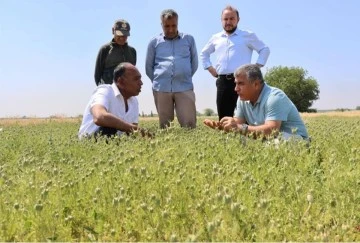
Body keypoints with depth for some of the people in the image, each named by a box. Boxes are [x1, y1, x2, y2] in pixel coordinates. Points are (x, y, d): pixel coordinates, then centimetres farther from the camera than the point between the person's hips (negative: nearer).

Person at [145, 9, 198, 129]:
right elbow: (148, 67, 16)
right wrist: (159, 80, 10)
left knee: (189, 125, -6)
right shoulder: (154, 42, 10)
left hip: (184, 88, -1)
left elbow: (194, 63, 18)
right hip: (161, 89, 1)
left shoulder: (189, 39, 11)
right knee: (164, 126, 7)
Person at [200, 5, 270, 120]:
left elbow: (265, 50, 9)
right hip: (222, 82, 4)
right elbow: (204, 54, 31)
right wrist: (210, 69, 16)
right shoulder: (216, 38, 17)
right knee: (224, 118, 5)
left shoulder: (248, 35, 6)